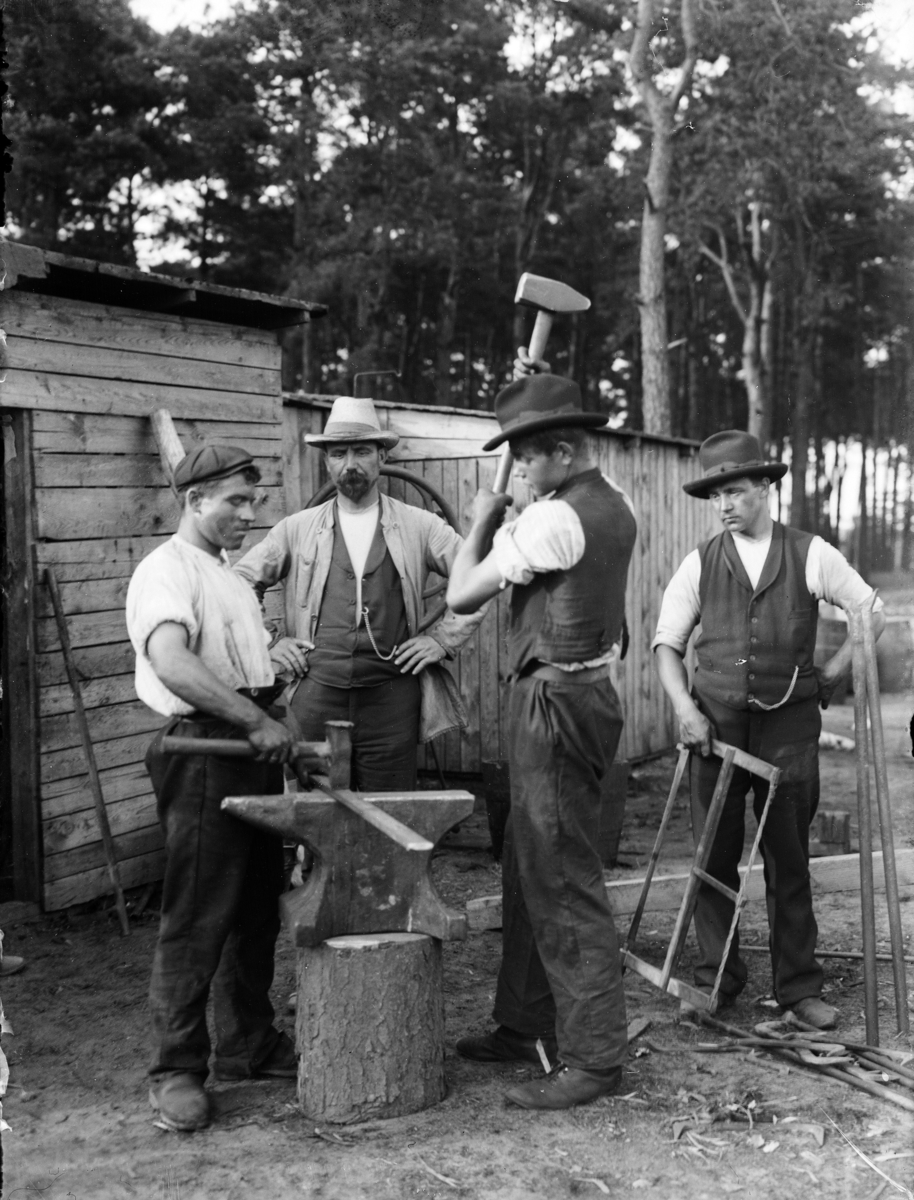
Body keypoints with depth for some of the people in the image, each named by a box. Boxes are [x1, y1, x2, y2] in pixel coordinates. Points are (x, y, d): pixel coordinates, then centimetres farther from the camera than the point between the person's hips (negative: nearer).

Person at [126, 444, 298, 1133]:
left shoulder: (228, 574, 20)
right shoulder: (168, 571, -11)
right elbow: (171, 664, -28)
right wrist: (256, 721, -29)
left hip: (252, 748, 9)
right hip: (204, 750, -9)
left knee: (257, 912, 15)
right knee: (197, 919, -4)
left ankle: (249, 1047, 27)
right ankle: (176, 1070, 5)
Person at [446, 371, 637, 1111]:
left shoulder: (552, 520, -19)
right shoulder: (613, 502, 9)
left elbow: (462, 594, -12)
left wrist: (483, 520, 3)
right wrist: (538, 392, 24)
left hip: (555, 702, -10)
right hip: (591, 687, 10)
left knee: (563, 882, -4)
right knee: (529, 868, 18)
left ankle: (594, 1057, 3)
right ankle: (527, 1028, 29)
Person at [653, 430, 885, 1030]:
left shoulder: (810, 555, 0)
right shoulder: (701, 563, 3)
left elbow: (871, 613, 7)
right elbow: (668, 642, 7)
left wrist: (831, 675, 5)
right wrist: (685, 708, -5)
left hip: (789, 727, -1)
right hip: (716, 726, 1)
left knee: (789, 861, 6)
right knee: (714, 857, 5)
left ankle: (799, 985, 16)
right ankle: (716, 980, 18)